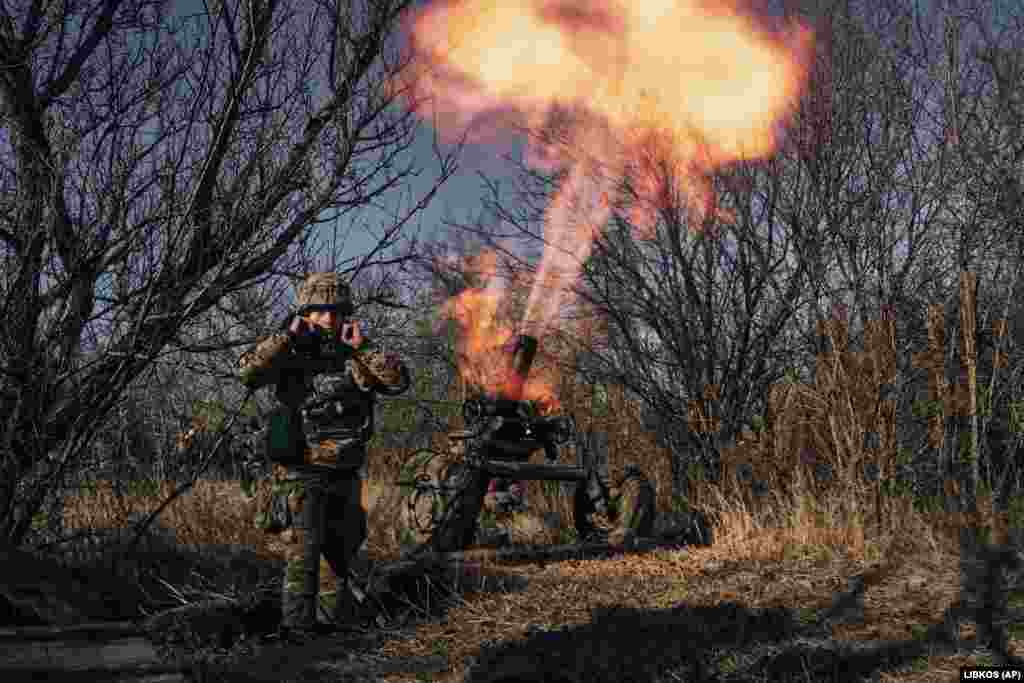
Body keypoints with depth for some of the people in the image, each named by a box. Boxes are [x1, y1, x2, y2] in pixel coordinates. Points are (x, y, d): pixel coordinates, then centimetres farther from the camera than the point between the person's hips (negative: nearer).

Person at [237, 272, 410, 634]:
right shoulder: (289, 356, -4)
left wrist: (362, 346, -11)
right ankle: (298, 619, -7)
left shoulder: (355, 356, 6)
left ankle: (335, 613, 33)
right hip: (302, 472, -5)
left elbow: (398, 380, -6)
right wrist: (287, 336, -19)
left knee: (343, 549, 17)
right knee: (304, 546, -14)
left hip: (346, 473, 5)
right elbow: (247, 371, -21)